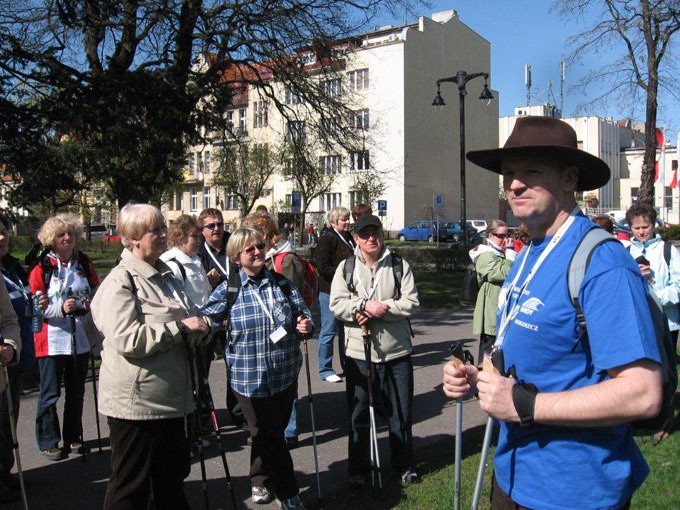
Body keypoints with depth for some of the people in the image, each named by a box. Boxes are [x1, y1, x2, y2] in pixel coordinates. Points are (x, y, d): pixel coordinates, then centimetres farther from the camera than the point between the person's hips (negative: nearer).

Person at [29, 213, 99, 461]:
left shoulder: (84, 263, 4)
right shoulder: (41, 268, -7)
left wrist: (92, 304, -5)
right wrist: (61, 309, -24)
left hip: (80, 338, 4)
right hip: (51, 341, -4)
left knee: (76, 392, 15)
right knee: (50, 394, 3)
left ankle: (73, 437, 29)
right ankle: (48, 442, 18)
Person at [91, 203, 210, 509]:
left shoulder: (166, 275, 13)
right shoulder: (120, 281, -14)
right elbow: (126, 340, -26)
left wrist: (197, 329, 4)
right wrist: (181, 327, -20)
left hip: (172, 399, 8)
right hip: (136, 402, -8)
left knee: (173, 481, 21)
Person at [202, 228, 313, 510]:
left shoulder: (282, 283, 3)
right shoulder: (227, 290, -7)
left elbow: (303, 313, 8)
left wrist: (305, 324, -11)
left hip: (286, 374, 4)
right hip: (250, 378, -4)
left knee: (271, 432, 19)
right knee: (271, 436, 5)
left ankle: (259, 479, 44)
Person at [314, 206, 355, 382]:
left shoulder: (349, 238, 16)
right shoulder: (326, 240, -11)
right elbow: (323, 267, -19)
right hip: (330, 292, -8)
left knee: (346, 330, 16)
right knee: (329, 331, -2)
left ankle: (347, 365, 28)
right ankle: (325, 370, 7)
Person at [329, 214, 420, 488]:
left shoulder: (400, 266, 1)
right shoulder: (346, 268, 3)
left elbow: (411, 303, -7)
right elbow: (337, 304, -6)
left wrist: (382, 308, -18)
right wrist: (366, 305, -20)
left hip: (396, 351, 0)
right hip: (358, 352, 0)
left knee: (401, 412, 12)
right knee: (358, 414, 10)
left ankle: (404, 465, 31)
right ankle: (358, 469, 25)